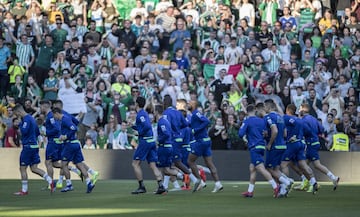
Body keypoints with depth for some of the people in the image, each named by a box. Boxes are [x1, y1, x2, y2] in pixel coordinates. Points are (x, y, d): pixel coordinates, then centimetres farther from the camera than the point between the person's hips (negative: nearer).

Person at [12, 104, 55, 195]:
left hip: (28, 146, -9)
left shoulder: (26, 119, -13)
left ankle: (24, 190, 4)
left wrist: (20, 124, -9)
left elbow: (24, 131, -25)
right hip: (34, 145, 9)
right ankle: (50, 181, -2)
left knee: (22, 168, 0)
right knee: (34, 168, 8)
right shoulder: (31, 118, 17)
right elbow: (37, 132, 23)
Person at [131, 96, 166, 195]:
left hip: (144, 141, -9)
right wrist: (132, 126, 25)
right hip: (151, 141, 9)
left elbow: (147, 126, -26)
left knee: (135, 163, 1)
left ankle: (141, 187, -1)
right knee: (153, 165, 4)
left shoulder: (140, 114, -12)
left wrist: (140, 133, -12)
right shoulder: (144, 113, 18)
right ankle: (161, 186, -7)